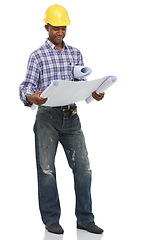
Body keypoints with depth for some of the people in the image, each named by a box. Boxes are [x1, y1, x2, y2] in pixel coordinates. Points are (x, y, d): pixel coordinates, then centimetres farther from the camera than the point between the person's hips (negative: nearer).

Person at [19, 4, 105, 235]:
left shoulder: (75, 54, 14)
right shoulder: (37, 56, 2)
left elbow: (82, 83, 15)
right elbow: (27, 85, -5)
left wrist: (94, 94, -6)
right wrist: (30, 97, -28)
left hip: (71, 116, 4)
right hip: (47, 115, -4)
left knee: (83, 166, 1)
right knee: (46, 168, 0)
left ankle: (85, 218, 11)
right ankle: (51, 219, 12)